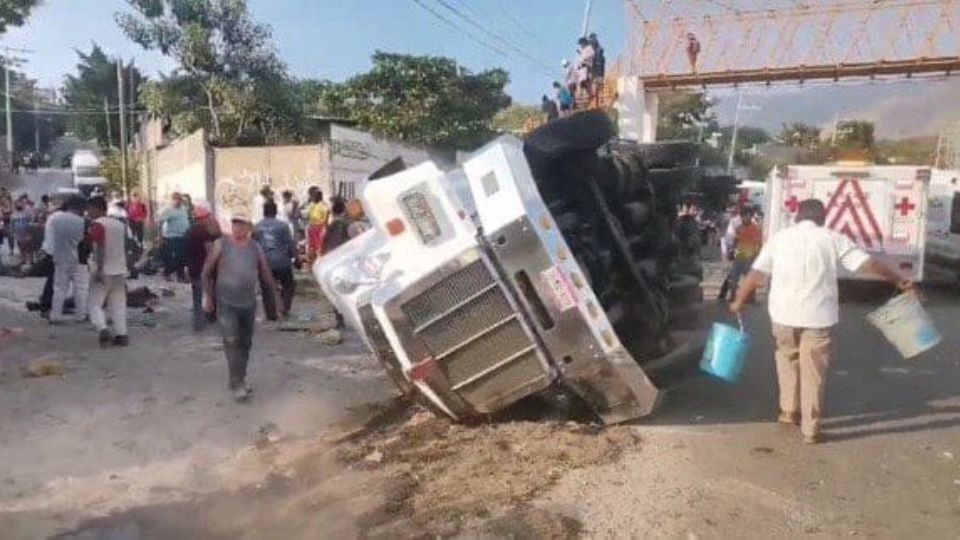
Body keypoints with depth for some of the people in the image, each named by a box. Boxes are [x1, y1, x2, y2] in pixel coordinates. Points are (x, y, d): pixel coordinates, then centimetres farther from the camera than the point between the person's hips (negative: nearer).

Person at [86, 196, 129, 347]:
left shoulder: (97, 224, -10)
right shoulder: (120, 224, 12)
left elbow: (101, 248, -20)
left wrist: (99, 270, -22)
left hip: (103, 271, -6)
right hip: (120, 270, 6)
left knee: (95, 304, 2)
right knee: (118, 305, 10)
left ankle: (103, 329, -15)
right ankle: (121, 335, 8)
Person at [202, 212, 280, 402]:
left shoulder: (255, 247, 4)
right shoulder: (221, 244, -6)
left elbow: (266, 274, 10)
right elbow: (207, 272, -2)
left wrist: (276, 296, 9)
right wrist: (207, 296, -5)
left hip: (249, 302, 4)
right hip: (226, 302, -4)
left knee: (245, 343, 12)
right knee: (231, 342, -11)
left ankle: (240, 379, 28)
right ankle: (237, 384, -9)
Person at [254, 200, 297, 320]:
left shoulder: (256, 227, 3)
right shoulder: (282, 225, -8)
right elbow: (290, 243, -7)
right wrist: (294, 255, 8)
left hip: (263, 264, 2)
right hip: (281, 262, -2)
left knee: (266, 290, 12)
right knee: (288, 286, 17)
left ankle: (271, 314, 13)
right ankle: (284, 309, 12)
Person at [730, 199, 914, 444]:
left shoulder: (779, 238, 6)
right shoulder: (833, 239, 2)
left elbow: (756, 273, 6)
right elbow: (868, 263, 1)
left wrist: (740, 300, 16)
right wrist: (899, 280, 14)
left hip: (784, 313, 2)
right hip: (819, 316, -1)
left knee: (788, 360, 24)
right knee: (814, 372, 6)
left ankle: (789, 411, 26)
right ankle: (810, 429, 11)